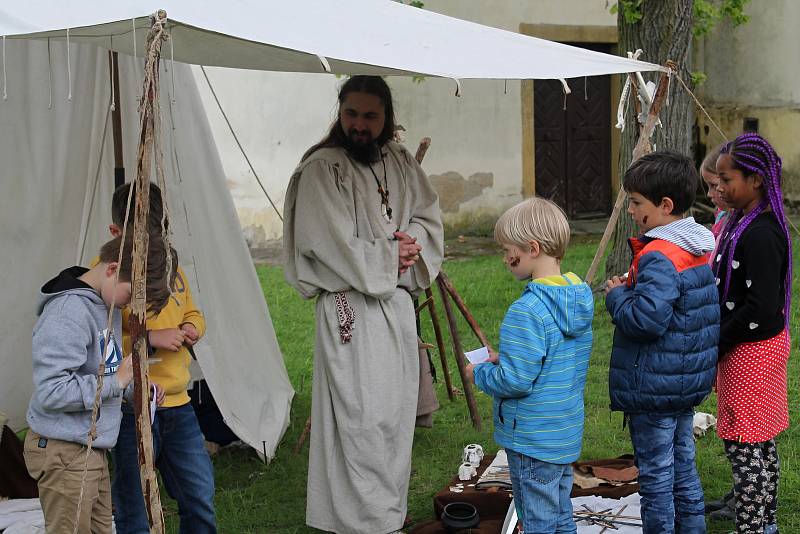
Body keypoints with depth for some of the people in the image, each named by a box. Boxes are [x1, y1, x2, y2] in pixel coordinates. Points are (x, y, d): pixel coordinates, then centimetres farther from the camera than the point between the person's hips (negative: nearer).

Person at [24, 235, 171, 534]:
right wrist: (116, 382, -20)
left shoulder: (106, 304, 9)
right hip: (65, 454, -10)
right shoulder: (69, 311, -21)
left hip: (92, 448, 10)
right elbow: (51, 391, -28)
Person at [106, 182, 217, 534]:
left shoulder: (169, 264, 12)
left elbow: (192, 313, 27)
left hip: (177, 403, 7)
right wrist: (149, 339, -22)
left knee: (201, 496, 12)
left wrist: (192, 328, 4)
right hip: (131, 410, -7)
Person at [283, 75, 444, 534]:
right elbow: (333, 245, -18)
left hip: (398, 303, 7)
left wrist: (414, 243, -7)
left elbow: (429, 215, 15)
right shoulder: (322, 169, -12)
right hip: (351, 308, -7)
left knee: (396, 408, 13)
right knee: (362, 415, -9)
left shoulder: (401, 163, 9)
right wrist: (393, 255, -10)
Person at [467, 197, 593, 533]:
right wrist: (506, 358, 11)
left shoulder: (527, 312, -25)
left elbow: (515, 381, -25)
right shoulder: (581, 299, 3)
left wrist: (480, 374, -7)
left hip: (532, 440, -8)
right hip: (568, 435, 8)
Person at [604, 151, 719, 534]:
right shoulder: (702, 249, 6)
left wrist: (618, 296, -14)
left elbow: (646, 319, -34)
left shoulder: (658, 258, -24)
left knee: (656, 475, 3)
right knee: (683, 466, 20)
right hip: (690, 382, 9)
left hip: (653, 387, -9)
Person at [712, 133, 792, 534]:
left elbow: (761, 307, -25)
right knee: (762, 442, 18)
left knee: (743, 445, -4)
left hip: (752, 351, -10)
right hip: (757, 348, 10)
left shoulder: (760, 234, -23)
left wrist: (716, 345, -16)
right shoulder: (743, 223, 8)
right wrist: (719, 344, 13)